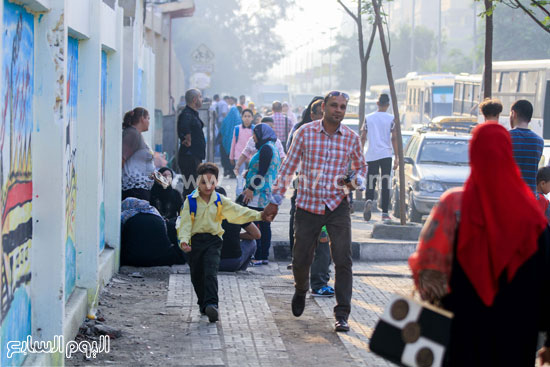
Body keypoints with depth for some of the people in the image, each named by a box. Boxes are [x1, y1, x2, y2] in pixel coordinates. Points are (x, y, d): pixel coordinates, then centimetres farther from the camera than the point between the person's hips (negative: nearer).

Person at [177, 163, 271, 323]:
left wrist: (259, 215, -9)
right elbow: (185, 222, -4)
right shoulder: (190, 201, 0)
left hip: (213, 240, -1)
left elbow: (238, 212, 1)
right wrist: (184, 240, -19)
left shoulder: (220, 201, 5)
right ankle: (203, 304, 27)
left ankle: (211, 304, -27)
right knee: (196, 276, 8)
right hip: (195, 240, 1)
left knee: (211, 273, -17)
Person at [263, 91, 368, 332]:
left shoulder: (351, 138, 0)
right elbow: (288, 167, 2)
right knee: (301, 260, 7)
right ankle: (301, 290, 41)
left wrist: (355, 181, -6)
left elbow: (361, 166, 17)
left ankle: (342, 315, -4)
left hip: (337, 206, 0)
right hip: (307, 206, 0)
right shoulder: (305, 132, -4)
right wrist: (275, 200, 1)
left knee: (343, 260, -10)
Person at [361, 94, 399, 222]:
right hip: (386, 154, -1)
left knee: (370, 184, 6)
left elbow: (363, 138, 6)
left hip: (371, 155, 1)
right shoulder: (391, 119, 0)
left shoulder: (368, 118, 6)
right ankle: (385, 213, 1)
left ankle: (369, 201, -25)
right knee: (385, 184, 4)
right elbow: (394, 139, -4)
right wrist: (397, 157, -2)